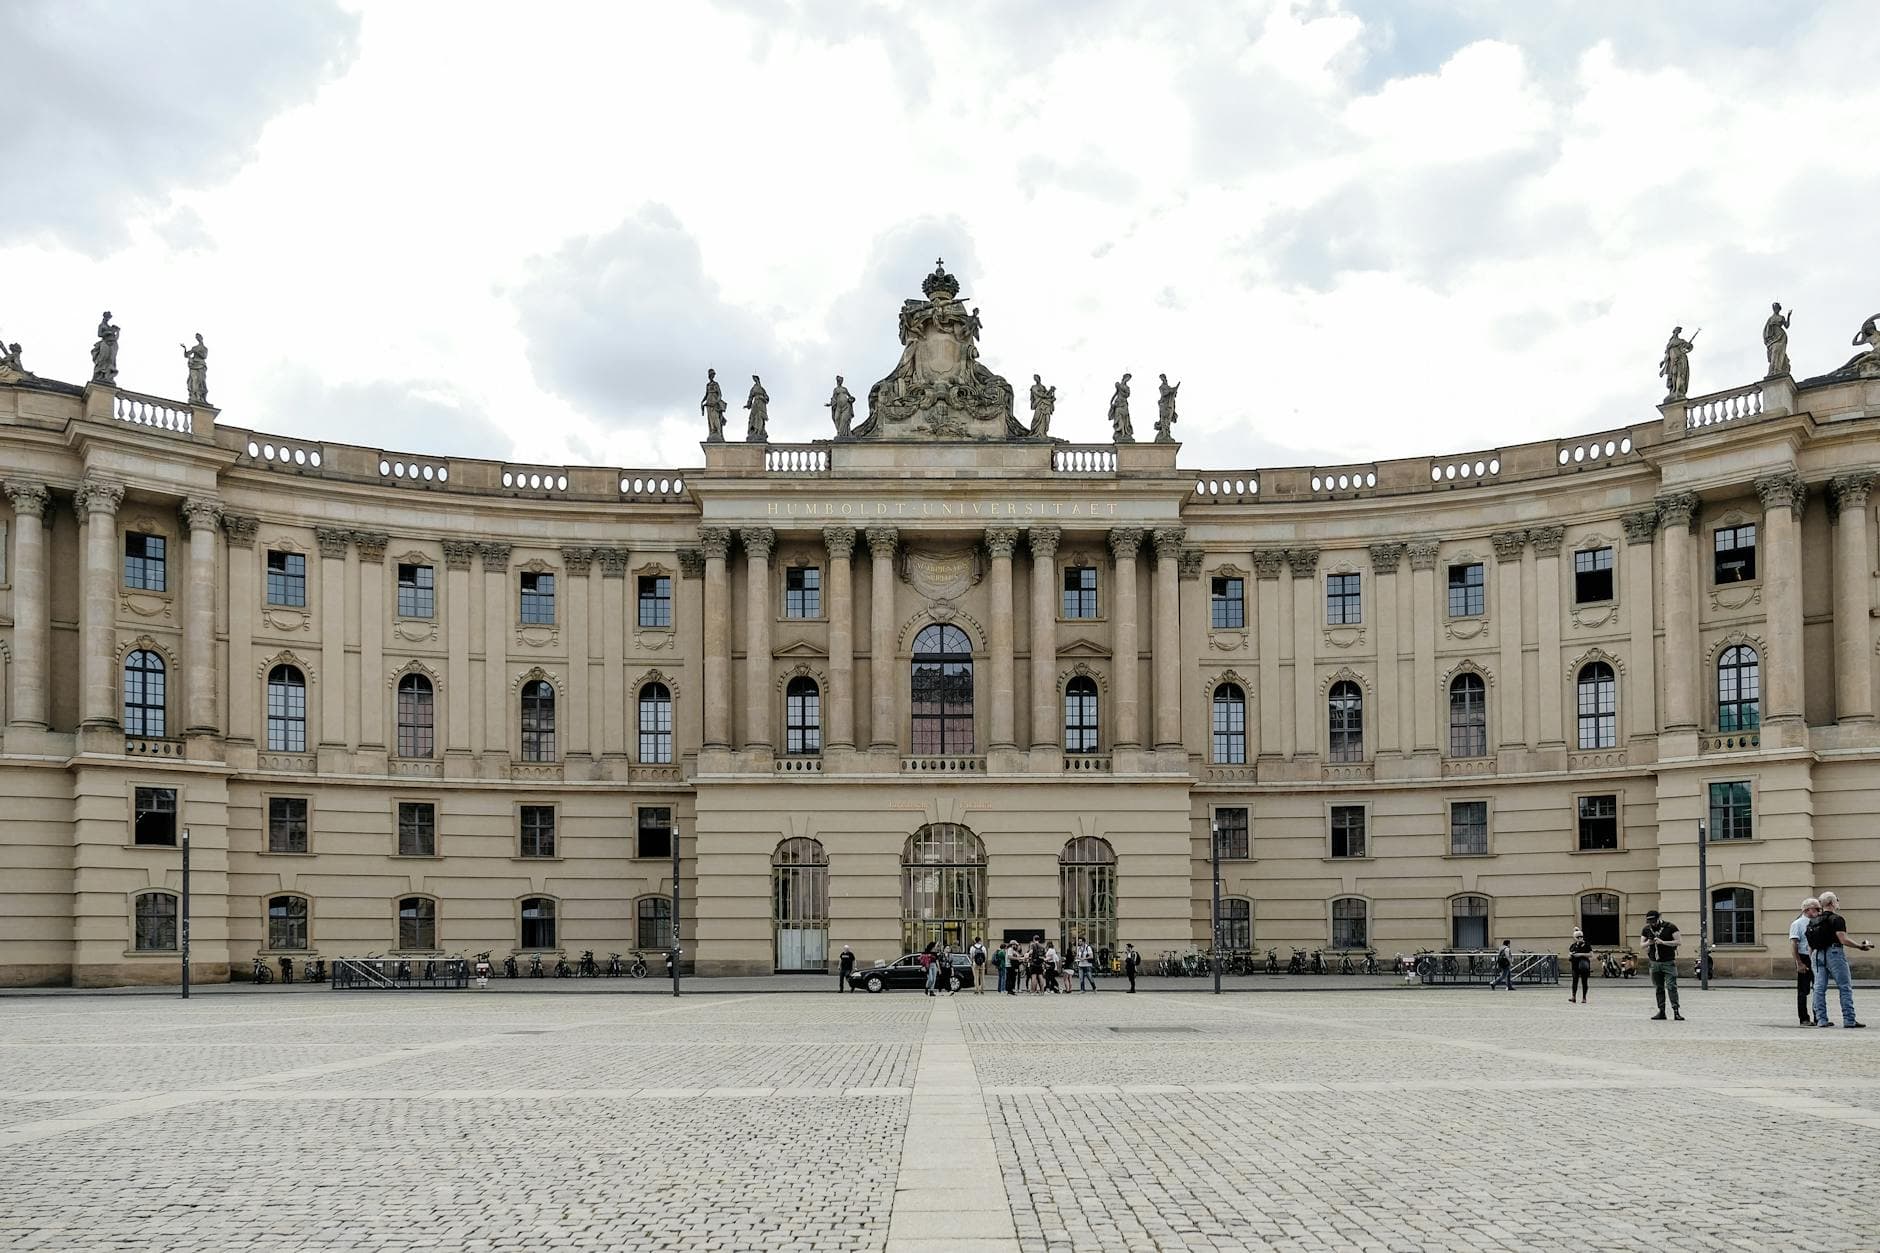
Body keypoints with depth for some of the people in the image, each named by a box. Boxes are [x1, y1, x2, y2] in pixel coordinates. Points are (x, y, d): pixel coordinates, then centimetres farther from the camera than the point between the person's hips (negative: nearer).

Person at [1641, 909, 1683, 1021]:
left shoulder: (1670, 927, -6)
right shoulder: (1646, 929, 7)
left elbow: (1678, 942, -10)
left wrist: (1663, 942, -20)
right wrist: (1648, 943, -12)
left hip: (1669, 962, -4)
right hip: (1654, 962, 4)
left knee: (1671, 986, -10)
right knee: (1659, 988, 6)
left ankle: (1676, 1011, -10)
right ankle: (1661, 1012, 10)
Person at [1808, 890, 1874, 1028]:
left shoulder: (1814, 921, 12)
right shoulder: (1837, 919, -9)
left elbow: (1810, 945, 13)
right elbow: (1843, 940, -16)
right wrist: (1860, 946, -7)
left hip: (1818, 955, 7)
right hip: (1834, 953, -7)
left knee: (1819, 988, 5)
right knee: (1845, 987, -1)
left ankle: (1821, 1019, 4)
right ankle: (1849, 1019, -3)